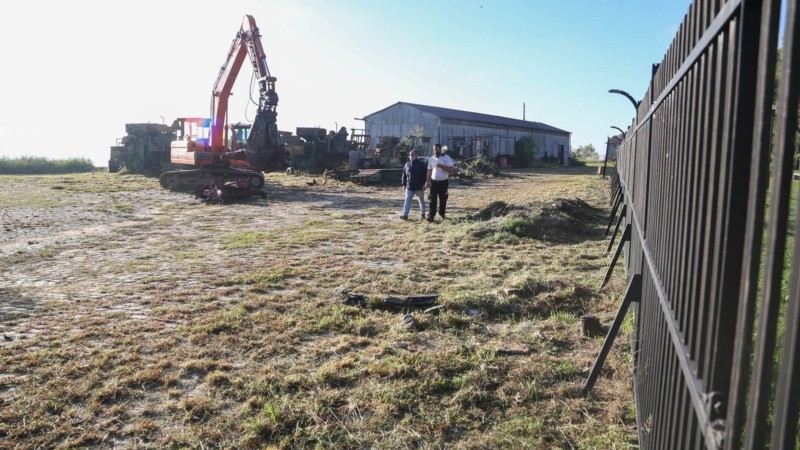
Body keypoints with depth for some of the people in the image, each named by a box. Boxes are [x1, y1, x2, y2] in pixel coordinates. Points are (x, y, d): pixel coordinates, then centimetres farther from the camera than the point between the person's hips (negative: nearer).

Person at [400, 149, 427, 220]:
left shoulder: (421, 164, -3)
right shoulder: (407, 164, 8)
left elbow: (425, 175, -5)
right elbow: (404, 175, 13)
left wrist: (424, 184, -12)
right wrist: (404, 184, 9)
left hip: (419, 187, -2)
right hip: (409, 187, 2)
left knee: (422, 201, 11)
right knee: (407, 201, -6)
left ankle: (423, 214, 24)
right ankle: (405, 215, -8)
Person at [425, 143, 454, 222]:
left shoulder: (447, 158, -5)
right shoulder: (431, 159, 6)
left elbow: (451, 169, -13)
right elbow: (429, 170, 11)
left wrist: (441, 166, -26)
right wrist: (427, 181, 5)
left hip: (443, 182, -1)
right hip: (434, 182, 2)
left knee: (443, 199, 8)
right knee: (433, 200, -5)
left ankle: (442, 214, 23)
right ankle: (431, 216, -7)